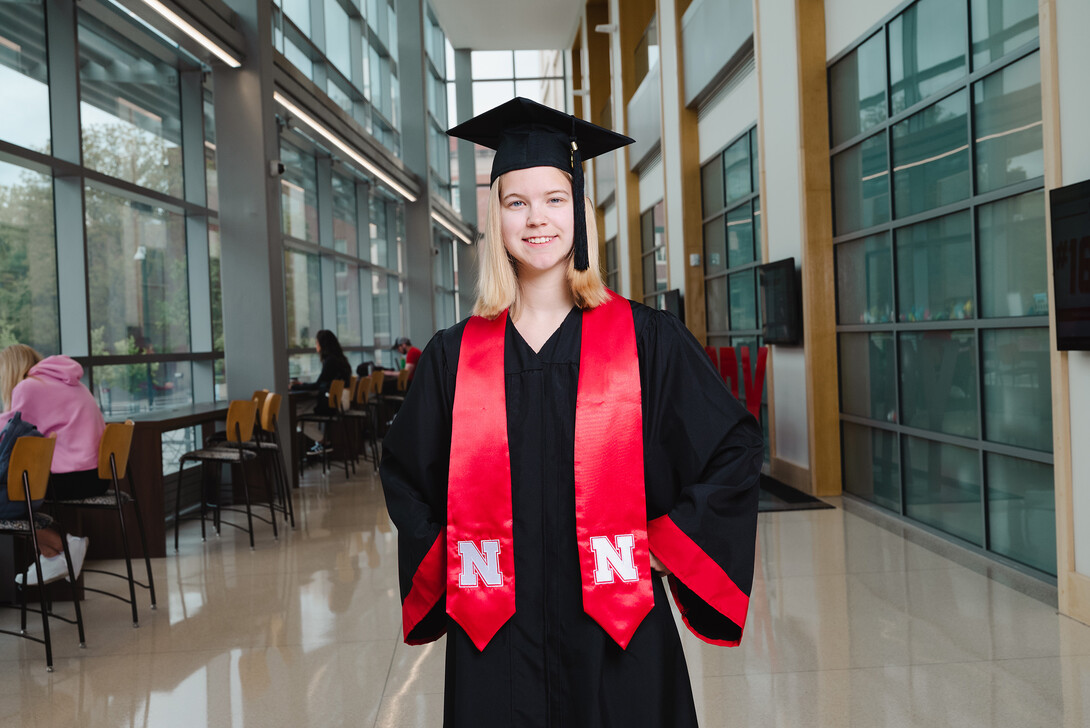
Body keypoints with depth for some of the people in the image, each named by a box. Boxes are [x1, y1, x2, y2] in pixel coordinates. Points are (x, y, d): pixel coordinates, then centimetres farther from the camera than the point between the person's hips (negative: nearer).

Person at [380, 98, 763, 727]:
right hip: (496, 642, 2)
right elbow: (404, 472, 14)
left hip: (618, 642, -1)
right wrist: (450, 569, 4)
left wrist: (664, 546, -5)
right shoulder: (454, 356, 2)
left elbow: (736, 449, 1)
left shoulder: (646, 339, -4)